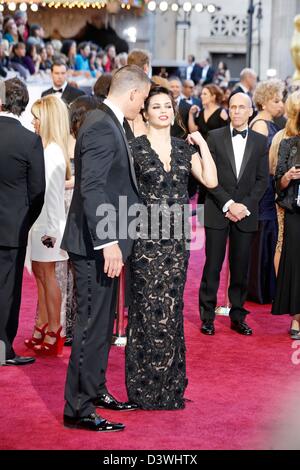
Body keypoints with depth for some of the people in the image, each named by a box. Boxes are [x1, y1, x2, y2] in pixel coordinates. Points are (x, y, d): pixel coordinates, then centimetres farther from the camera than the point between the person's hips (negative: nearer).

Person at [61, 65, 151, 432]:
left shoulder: (108, 123, 12)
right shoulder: (101, 127, -18)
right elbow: (92, 189, -24)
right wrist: (107, 242, -26)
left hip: (103, 241, 10)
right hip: (96, 244, -10)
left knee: (102, 322, 19)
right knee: (92, 325, -4)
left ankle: (95, 389, 32)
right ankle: (78, 409, 3)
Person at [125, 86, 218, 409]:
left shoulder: (185, 148, 10)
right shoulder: (134, 149, -2)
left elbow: (211, 180, 0)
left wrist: (203, 144, 0)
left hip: (176, 238, 4)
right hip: (146, 237, -4)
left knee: (171, 309, 9)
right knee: (149, 310, -3)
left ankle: (170, 384, 19)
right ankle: (145, 387, 7)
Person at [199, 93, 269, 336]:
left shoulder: (260, 141, 8)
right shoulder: (215, 137, 2)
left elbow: (262, 180, 5)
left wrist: (244, 206, -7)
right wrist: (228, 204, -12)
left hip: (246, 214, 2)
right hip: (217, 212, -2)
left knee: (241, 268, 6)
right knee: (213, 266, 1)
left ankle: (238, 316, 16)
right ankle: (207, 316, 9)